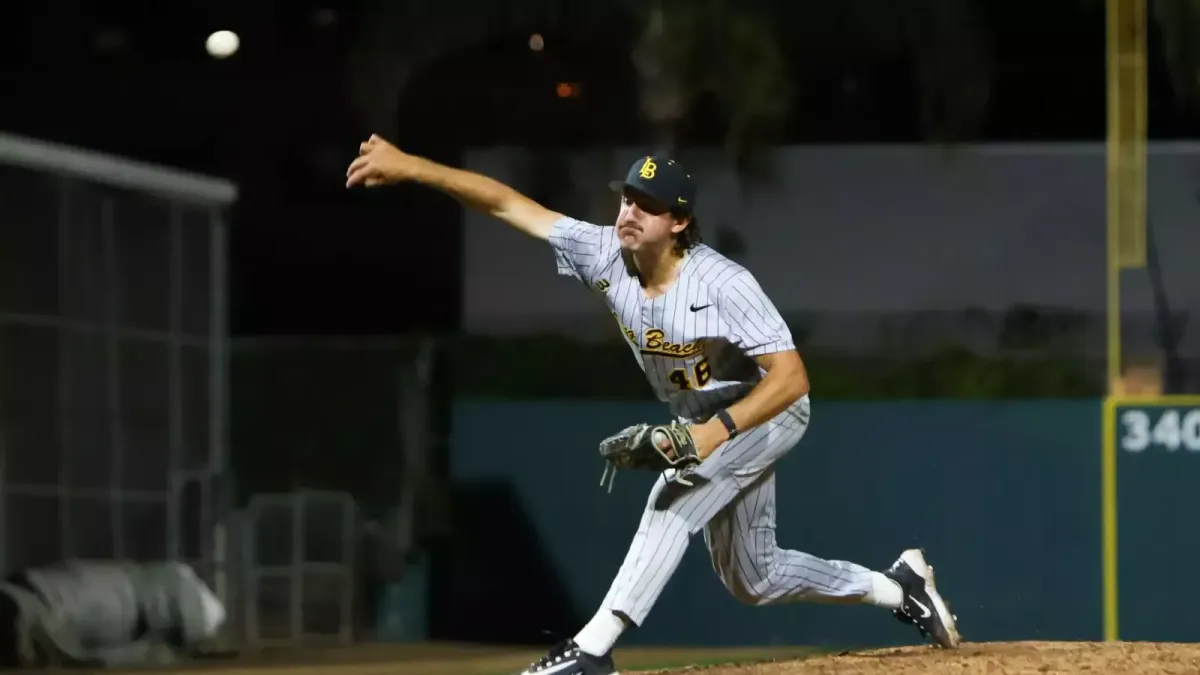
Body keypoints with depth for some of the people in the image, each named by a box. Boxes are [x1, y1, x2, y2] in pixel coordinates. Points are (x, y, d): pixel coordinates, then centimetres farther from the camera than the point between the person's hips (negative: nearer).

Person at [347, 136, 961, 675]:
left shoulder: (724, 284, -32)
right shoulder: (606, 255, -16)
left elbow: (791, 376, -34)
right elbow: (505, 202, -20)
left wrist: (715, 432, -46)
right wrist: (409, 167, -29)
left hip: (767, 410, -7)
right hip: (707, 423, 8)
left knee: (674, 498, -30)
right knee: (750, 579, 14)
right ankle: (898, 586, 32)